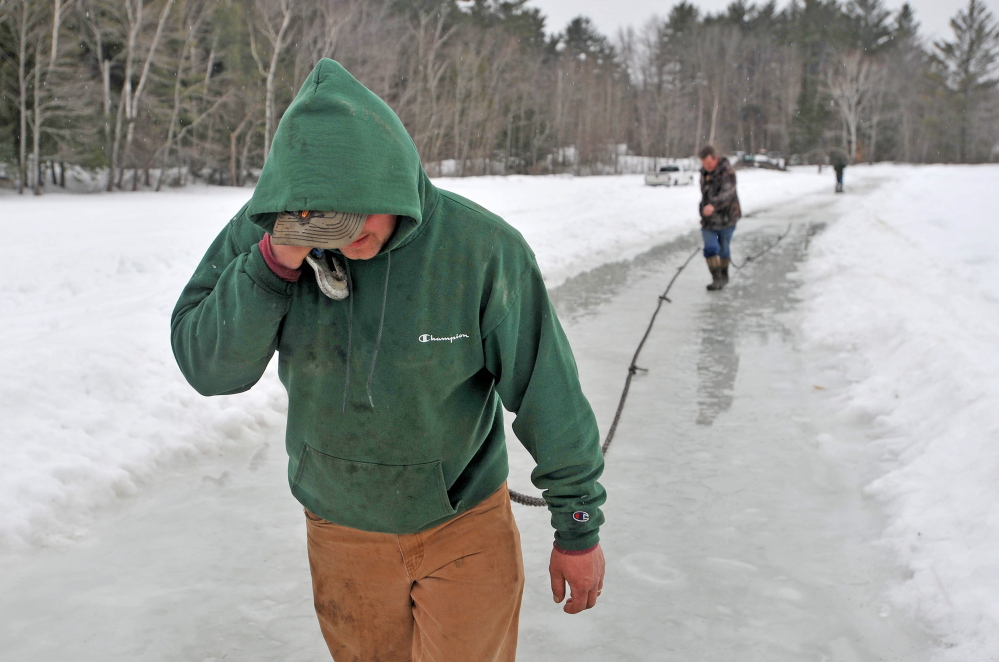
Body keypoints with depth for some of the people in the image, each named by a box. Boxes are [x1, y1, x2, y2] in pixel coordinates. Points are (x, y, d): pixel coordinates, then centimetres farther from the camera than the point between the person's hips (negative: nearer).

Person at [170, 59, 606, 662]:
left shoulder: (481, 247, -24)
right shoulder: (262, 234, -16)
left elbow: (548, 391, -15)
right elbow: (207, 368, -18)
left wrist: (579, 527, -7)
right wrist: (275, 263, -33)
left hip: (464, 527, -3)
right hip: (341, 529, 3)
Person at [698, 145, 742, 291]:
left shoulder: (727, 171, -20)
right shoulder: (704, 171, 1)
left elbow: (727, 193, -34)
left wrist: (713, 205, -50)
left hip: (726, 217, -4)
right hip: (709, 218, 4)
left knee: (724, 248, 10)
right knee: (710, 249, -9)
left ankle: (724, 275, 30)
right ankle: (716, 279, -5)